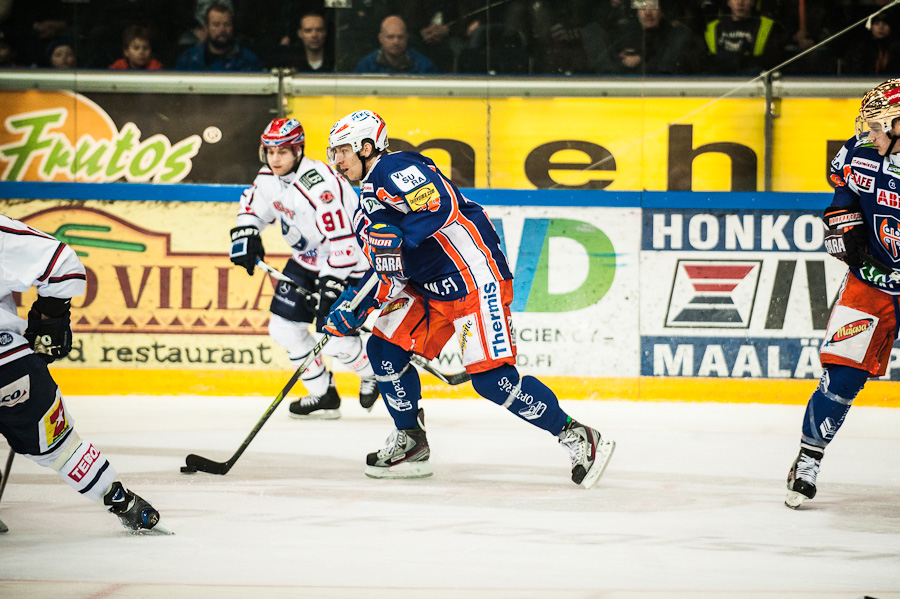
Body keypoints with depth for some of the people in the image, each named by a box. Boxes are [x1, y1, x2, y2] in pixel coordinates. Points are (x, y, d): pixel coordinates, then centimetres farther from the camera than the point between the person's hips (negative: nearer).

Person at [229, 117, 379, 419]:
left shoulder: (320, 185, -32)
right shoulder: (269, 178, -5)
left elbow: (342, 240, -33)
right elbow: (252, 205, 16)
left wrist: (331, 286, -34)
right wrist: (246, 234, -3)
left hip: (346, 263, -9)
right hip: (307, 258, 9)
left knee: (333, 338, -13)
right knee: (284, 327, 2)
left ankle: (373, 374, 20)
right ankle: (323, 395, 17)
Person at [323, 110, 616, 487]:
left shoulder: (394, 170, -12)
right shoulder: (365, 210, 20)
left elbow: (441, 204, -30)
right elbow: (385, 274, 21)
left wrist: (397, 235, -38)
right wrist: (352, 308, 10)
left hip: (475, 277, -10)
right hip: (428, 288, 10)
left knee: (491, 378, -16)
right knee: (385, 348, 5)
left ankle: (577, 438, -9)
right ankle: (411, 445, 17)